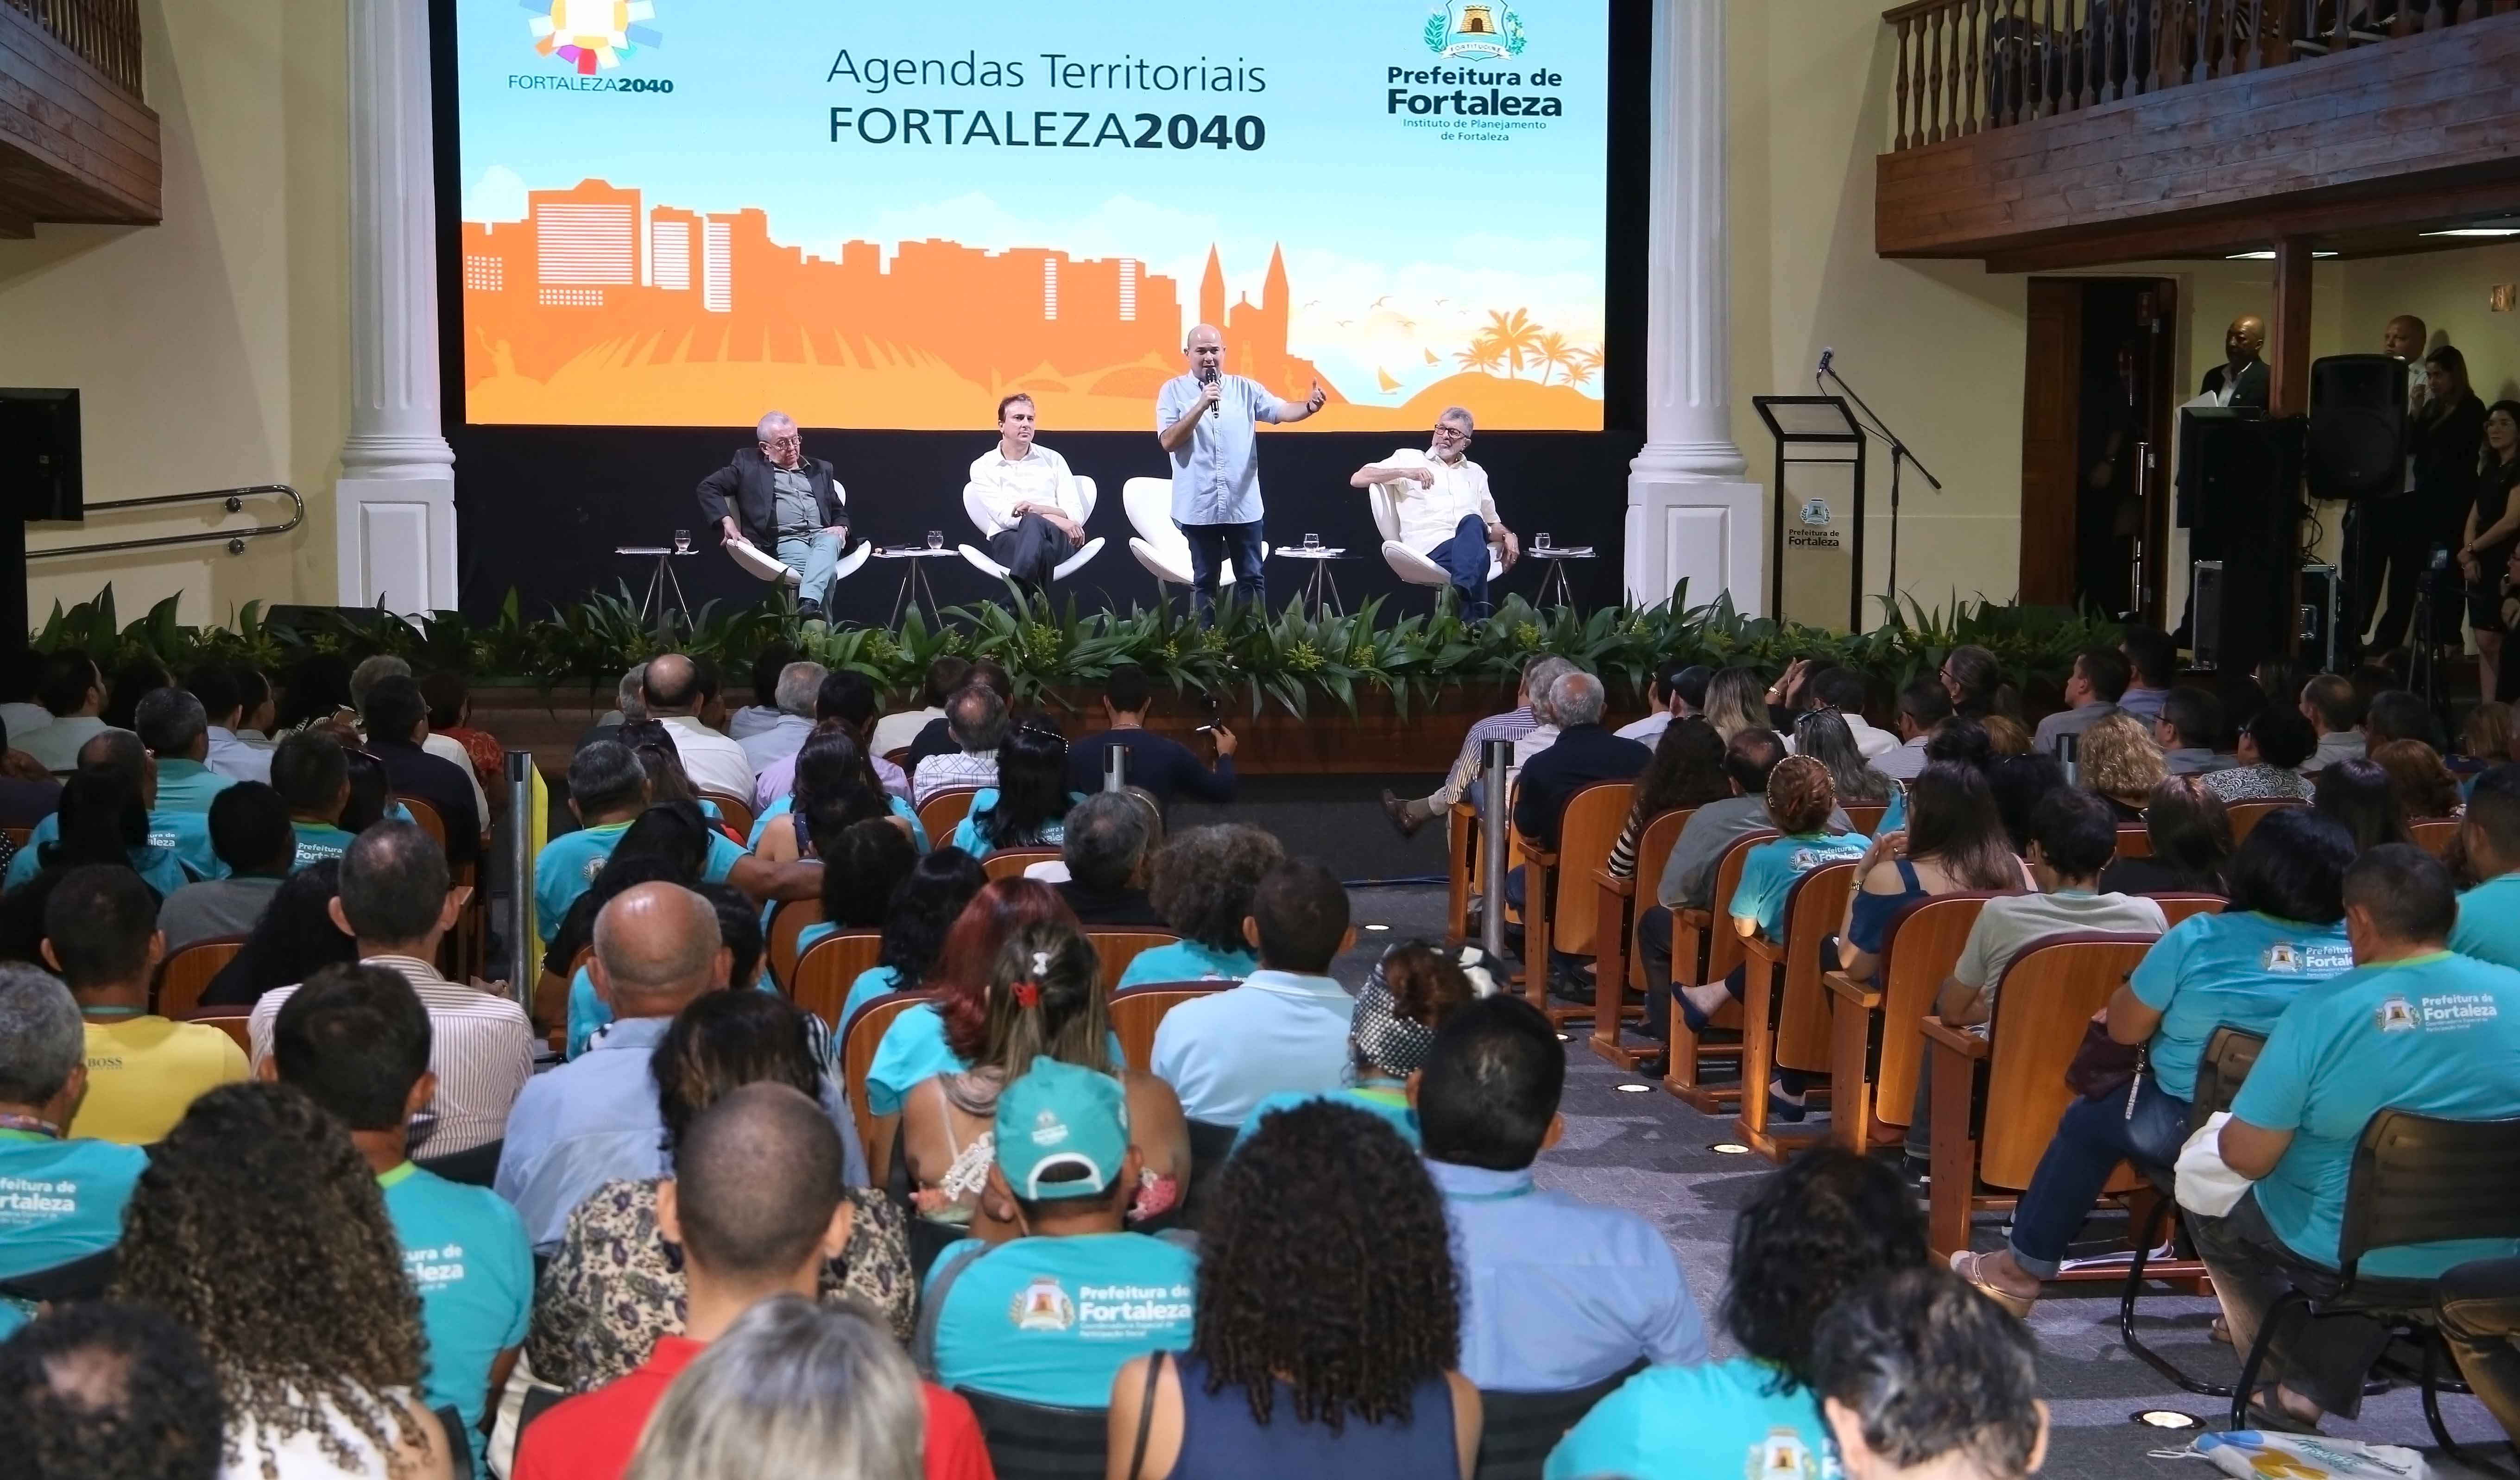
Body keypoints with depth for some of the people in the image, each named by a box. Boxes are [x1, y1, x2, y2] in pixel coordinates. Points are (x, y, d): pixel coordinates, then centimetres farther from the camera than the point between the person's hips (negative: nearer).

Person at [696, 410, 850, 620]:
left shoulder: (820, 469, 26)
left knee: (829, 542, -37)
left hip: (823, 534, 3)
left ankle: (809, 606, -56)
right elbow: (708, 488, 10)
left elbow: (839, 512, 28)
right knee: (826, 570, -35)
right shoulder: (748, 463, 15)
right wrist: (728, 523, -5)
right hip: (785, 540, -3)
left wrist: (841, 528, 3)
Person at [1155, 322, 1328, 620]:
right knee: (1204, 581, 8)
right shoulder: (1173, 391, 1)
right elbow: (1168, 441, -10)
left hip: (1244, 505, 2)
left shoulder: (1245, 388, 6)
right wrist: (1201, 406, -19)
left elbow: (1282, 411, -5)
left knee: (1251, 579, 7)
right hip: (1199, 507, -1)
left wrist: (1309, 406, -27)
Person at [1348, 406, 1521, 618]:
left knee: (1472, 523, -37)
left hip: (1469, 545, 3)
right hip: (1430, 547, -3)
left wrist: (1507, 535, 8)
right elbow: (1357, 479, 9)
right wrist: (1404, 473, -6)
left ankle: (1461, 591, -58)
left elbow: (1492, 523, 34)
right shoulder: (1409, 458, 18)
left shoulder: (1476, 472, 30)